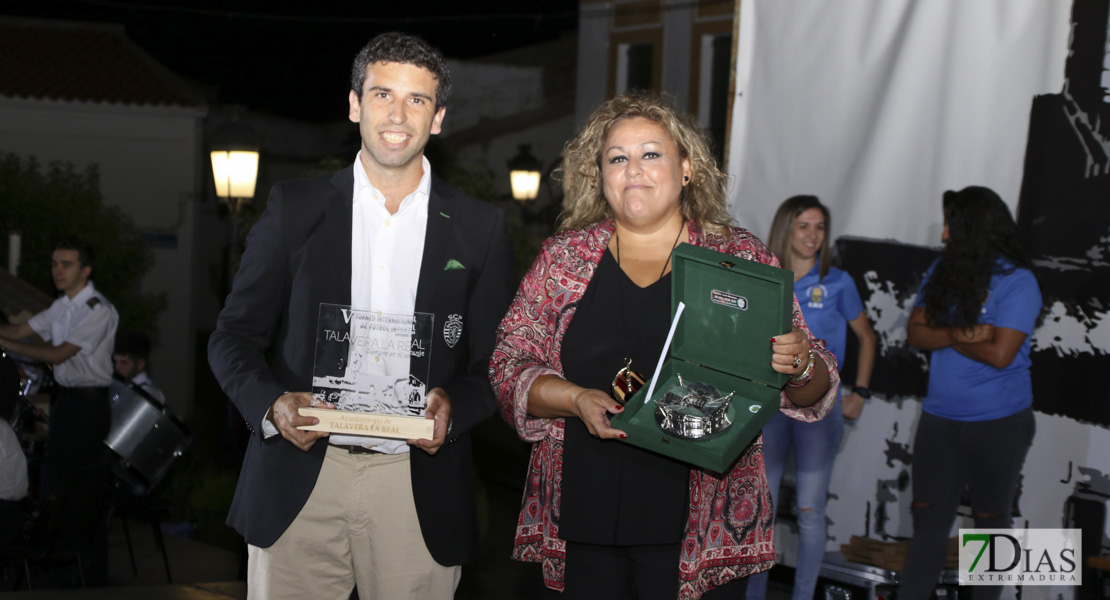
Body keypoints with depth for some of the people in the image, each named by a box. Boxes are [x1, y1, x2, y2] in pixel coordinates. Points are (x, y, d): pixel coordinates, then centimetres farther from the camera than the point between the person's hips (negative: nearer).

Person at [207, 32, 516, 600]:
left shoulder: (479, 228, 6)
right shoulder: (295, 207, 5)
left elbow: (495, 363, 7)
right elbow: (234, 337, 6)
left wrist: (452, 406, -14)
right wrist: (273, 403, -13)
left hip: (418, 484, 0)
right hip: (299, 479, 0)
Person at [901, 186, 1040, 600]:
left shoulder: (1017, 282, -13)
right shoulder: (942, 272, 4)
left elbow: (1000, 353, -21)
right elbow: (914, 333, -1)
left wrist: (944, 336, -10)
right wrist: (963, 334, -17)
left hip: (999, 421, -5)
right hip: (940, 416, 5)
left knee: (990, 518, 10)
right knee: (929, 516, 7)